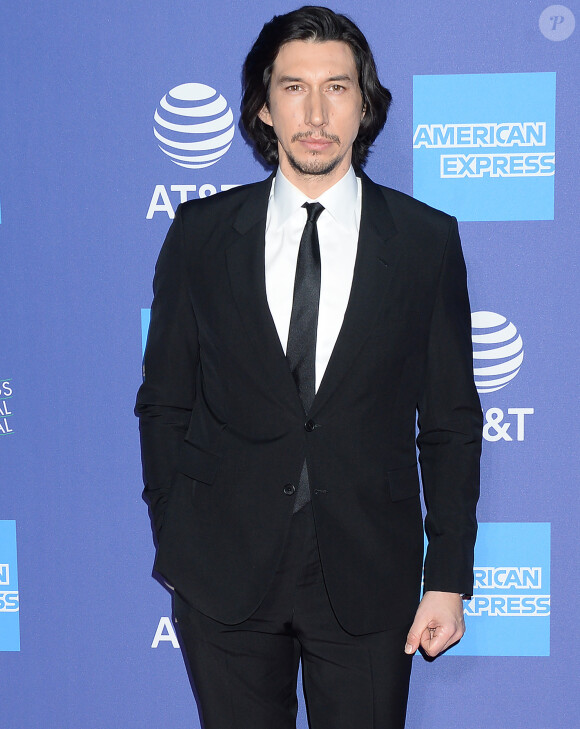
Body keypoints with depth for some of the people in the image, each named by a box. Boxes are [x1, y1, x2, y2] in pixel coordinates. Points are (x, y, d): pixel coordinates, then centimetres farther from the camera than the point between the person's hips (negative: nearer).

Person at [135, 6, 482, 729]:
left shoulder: (428, 240, -1)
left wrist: (448, 579, -2)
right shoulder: (199, 234, 0)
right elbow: (163, 403, 5)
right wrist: (172, 546, 4)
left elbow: (450, 422, 1)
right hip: (224, 573, 1)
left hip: (368, 578, 0)